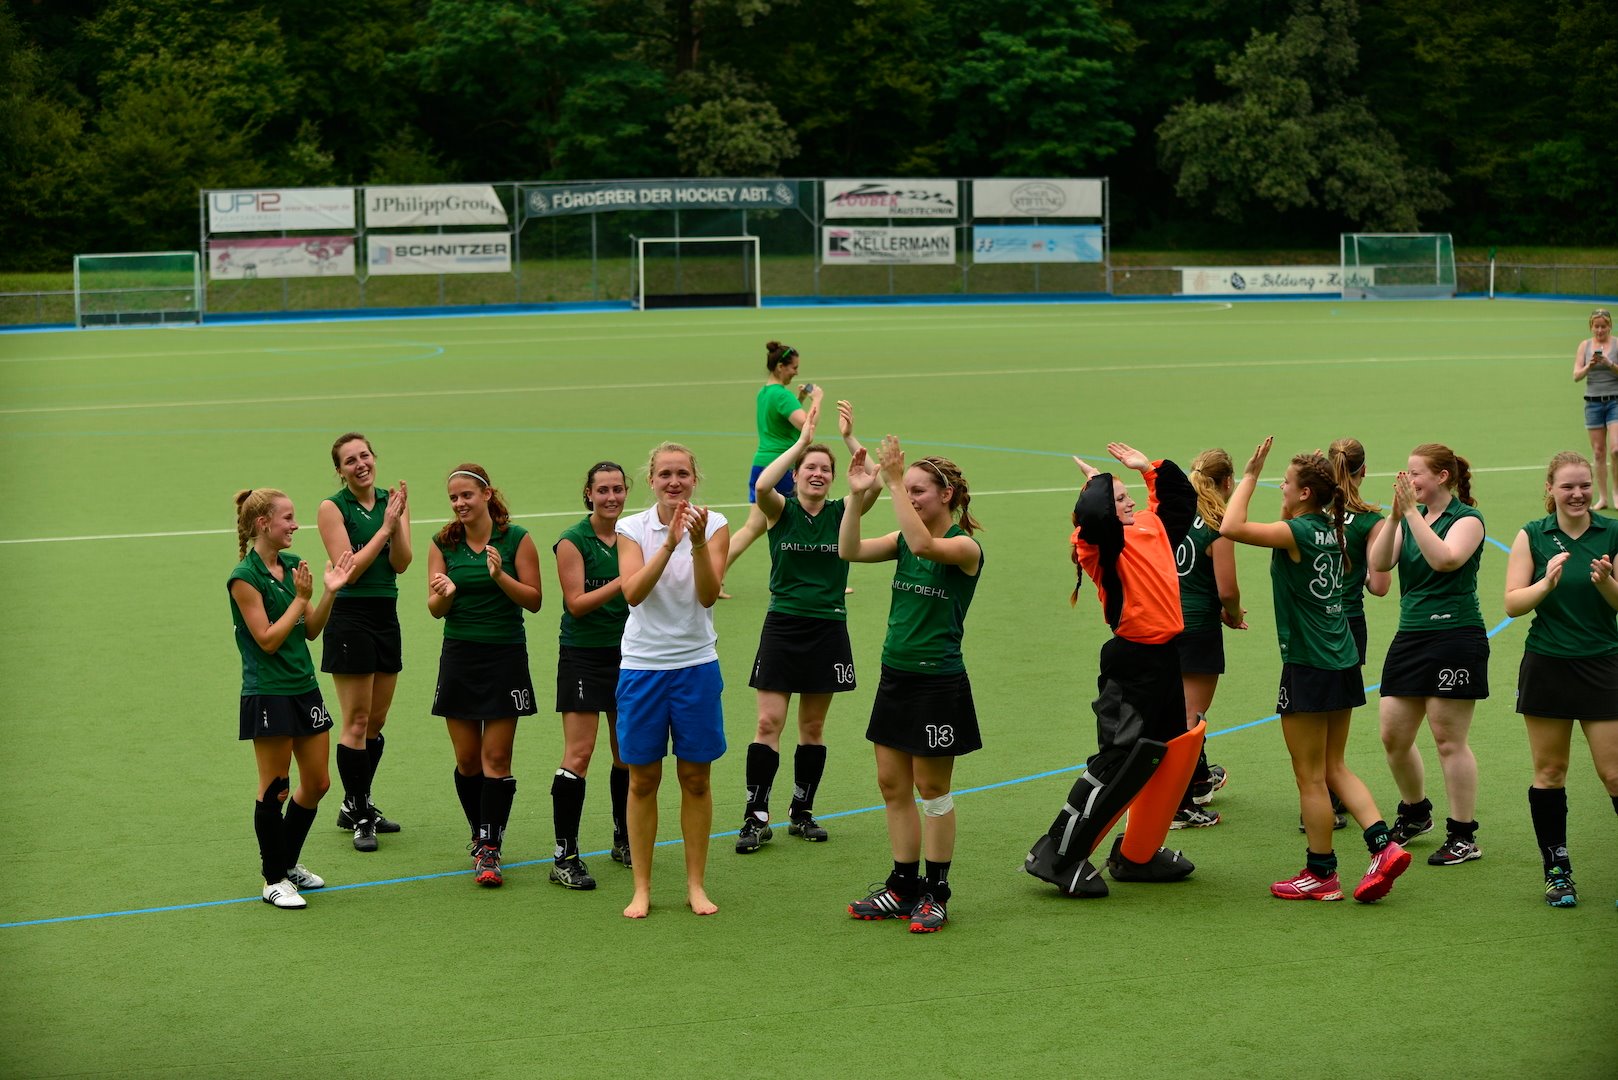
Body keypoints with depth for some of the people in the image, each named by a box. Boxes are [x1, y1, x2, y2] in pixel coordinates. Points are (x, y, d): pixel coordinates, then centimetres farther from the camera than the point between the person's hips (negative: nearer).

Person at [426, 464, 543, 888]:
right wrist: (444, 593, -19)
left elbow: (534, 600, -5)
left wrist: (501, 576, -21)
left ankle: (489, 850, -2)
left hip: (505, 657, -3)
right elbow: (435, 609, 3)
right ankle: (479, 834, 25)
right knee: (466, 759, 6)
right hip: (458, 657, 3)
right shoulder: (444, 544, 3)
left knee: (496, 758, -4)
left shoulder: (516, 539, -5)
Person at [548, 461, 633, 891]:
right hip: (583, 656, -5)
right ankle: (564, 857, -7)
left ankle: (624, 840, 28)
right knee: (578, 755, -10)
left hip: (627, 653, 6)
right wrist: (621, 583, -23)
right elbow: (577, 603, -14)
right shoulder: (573, 541, -8)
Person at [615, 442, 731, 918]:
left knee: (695, 778, 6)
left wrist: (698, 542, -28)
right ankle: (641, 888, 13)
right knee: (642, 779, 4)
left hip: (696, 665, 0)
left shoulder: (714, 525, -3)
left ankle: (696, 884, 17)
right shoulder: (632, 528, -3)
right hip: (643, 665, 0)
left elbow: (708, 594, -14)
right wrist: (669, 543, -28)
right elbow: (633, 592, -18)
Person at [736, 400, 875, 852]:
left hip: (828, 628, 2)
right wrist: (802, 441, -26)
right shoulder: (781, 510, -3)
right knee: (769, 723, -5)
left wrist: (850, 438, -23)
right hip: (783, 625, -2)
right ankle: (756, 818, 0)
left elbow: (873, 486, -18)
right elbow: (762, 485, -26)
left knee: (812, 727, 9)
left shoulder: (840, 513, 1)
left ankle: (802, 812, 21)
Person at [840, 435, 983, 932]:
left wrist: (894, 483, -32)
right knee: (892, 785, 10)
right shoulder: (905, 539, 8)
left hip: (939, 682, -7)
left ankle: (936, 892, 14)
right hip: (896, 676, 7)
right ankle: (904, 887, 21)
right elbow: (849, 551, -2)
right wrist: (857, 496, -12)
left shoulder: (965, 547, -13)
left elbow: (924, 545, -33)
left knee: (932, 789, 3)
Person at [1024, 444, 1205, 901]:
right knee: (1119, 761, -10)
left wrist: (1151, 467, 19)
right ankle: (1058, 857, -2)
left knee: (1173, 752, 15)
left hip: (1164, 660, 9)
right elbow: (1092, 514, -36)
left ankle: (1137, 855, 27)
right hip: (1132, 662, -9)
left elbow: (1182, 496, 32)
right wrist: (1099, 481, -16)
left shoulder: (1152, 527, 13)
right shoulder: (1104, 542, -12)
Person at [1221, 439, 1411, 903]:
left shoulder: (1298, 533, -16)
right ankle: (1384, 845, 4)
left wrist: (1250, 475, -15)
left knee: (1310, 776, 2)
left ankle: (1321, 874, 10)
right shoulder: (1330, 531, 8)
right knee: (1334, 767, 16)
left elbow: (1232, 527, -25)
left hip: (1308, 668, -8)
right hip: (1342, 663, 8)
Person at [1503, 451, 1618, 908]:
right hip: (1546, 666, 1)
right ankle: (1557, 870, 15)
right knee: (1549, 771, 5)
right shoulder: (1532, 536, 1)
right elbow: (1513, 603, -3)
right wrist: (1547, 583, -21)